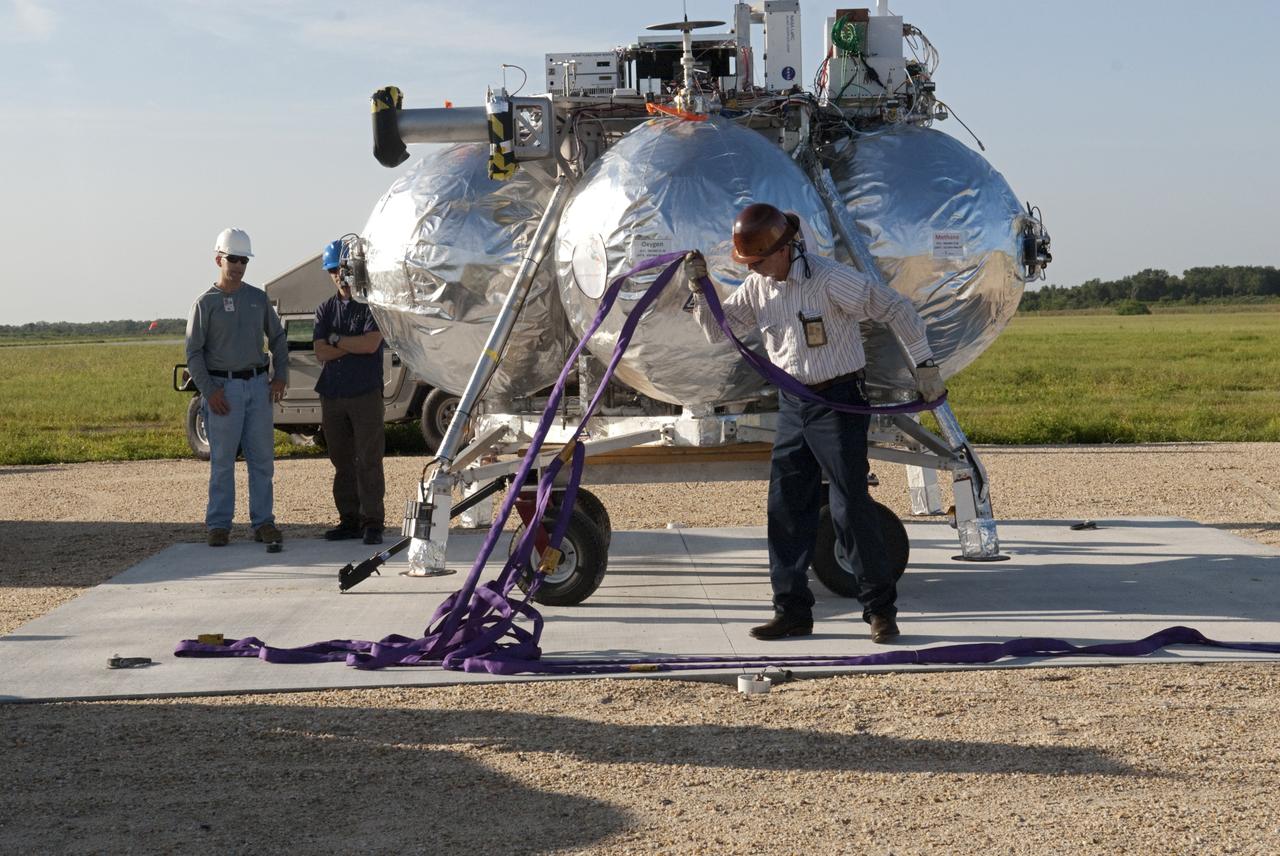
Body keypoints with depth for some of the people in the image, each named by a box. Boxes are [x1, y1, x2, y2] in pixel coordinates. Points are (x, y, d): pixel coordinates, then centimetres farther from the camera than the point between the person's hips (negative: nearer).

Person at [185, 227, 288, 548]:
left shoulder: (258, 298, 11)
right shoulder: (206, 303, 0)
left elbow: (277, 338, 18)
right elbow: (194, 353, -2)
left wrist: (280, 375, 6)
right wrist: (209, 390, -10)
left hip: (258, 384, 4)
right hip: (223, 387, -4)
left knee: (263, 458, 3)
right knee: (222, 461, -2)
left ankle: (263, 522, 8)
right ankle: (219, 525, 3)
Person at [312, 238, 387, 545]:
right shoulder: (325, 309, 13)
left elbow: (371, 343, -14)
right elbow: (321, 352, 1)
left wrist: (336, 340, -3)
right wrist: (355, 344, -7)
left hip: (366, 394, -5)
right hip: (332, 395, 5)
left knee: (369, 461, -5)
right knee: (342, 462, 8)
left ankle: (372, 522, -3)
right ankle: (349, 520, 13)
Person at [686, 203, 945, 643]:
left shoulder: (829, 279, -18)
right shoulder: (758, 286, 3)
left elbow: (896, 309, -14)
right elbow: (720, 330, 12)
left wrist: (924, 364, -12)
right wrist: (699, 288, -4)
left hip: (839, 403, -7)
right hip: (793, 405, 7)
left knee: (851, 507, -6)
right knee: (786, 507, 5)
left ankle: (881, 608, 5)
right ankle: (792, 611, 12)